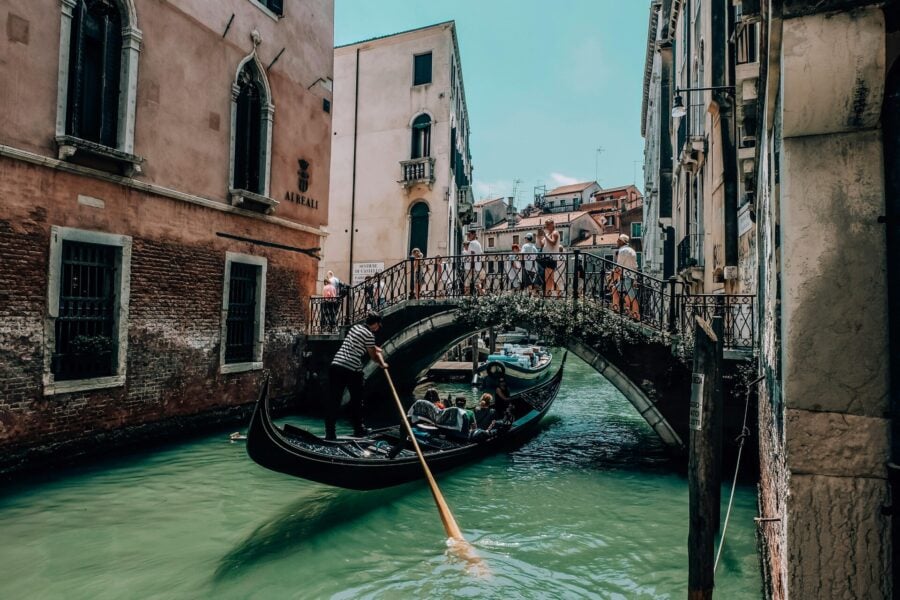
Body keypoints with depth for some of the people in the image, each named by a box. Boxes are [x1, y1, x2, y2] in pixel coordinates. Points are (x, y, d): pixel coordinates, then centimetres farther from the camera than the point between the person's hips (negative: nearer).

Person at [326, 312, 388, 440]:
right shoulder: (369, 335, -6)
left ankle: (329, 432, 2)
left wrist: (376, 349, 48)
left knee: (334, 400, 4)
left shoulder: (355, 327, 17)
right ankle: (359, 429, 25)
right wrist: (382, 364, 21)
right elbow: (373, 356, 2)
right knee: (356, 400, 13)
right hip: (352, 370, -6)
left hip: (336, 366, 6)